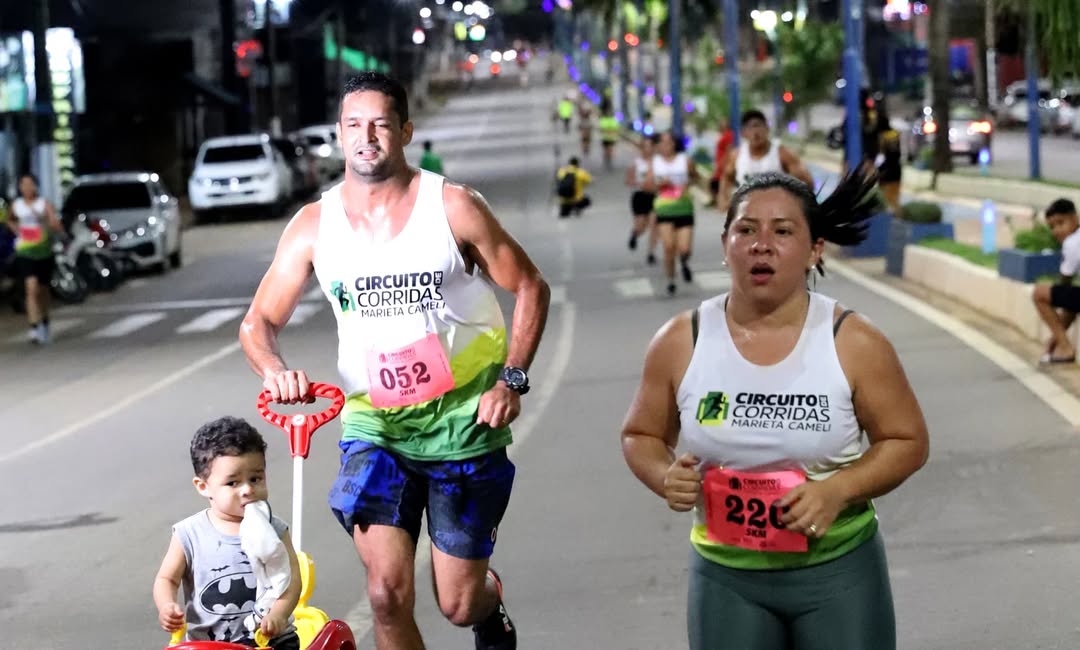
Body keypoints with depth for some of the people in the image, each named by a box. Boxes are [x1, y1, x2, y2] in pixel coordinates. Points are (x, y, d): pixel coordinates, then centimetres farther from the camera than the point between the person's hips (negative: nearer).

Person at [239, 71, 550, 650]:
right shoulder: (313, 225, -1)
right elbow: (259, 322, 4)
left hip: (464, 424, -1)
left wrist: (512, 379, -10)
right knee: (388, 593, -12)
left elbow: (530, 288, 1)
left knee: (458, 603, 5)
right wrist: (274, 370, -19)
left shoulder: (453, 207, -7)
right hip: (374, 428, 2)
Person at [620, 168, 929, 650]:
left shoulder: (853, 343, -10)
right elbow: (640, 436, 8)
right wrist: (665, 477, -14)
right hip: (725, 577, 1)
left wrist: (839, 489, -19)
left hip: (839, 572, -1)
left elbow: (907, 441, -2)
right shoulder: (680, 342, -5)